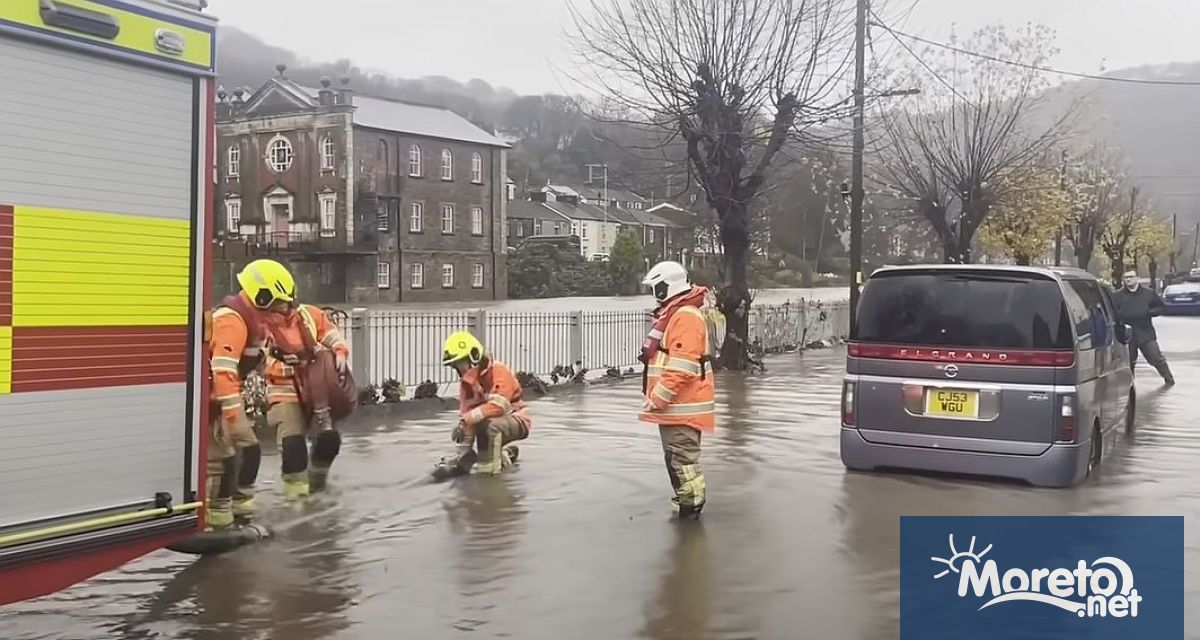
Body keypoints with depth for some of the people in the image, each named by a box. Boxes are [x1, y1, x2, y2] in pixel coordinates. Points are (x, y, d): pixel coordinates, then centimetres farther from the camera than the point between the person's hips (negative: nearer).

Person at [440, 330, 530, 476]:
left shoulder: (499, 371, -23)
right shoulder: (466, 381, 1)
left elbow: (498, 406, -35)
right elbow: (465, 412, -3)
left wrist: (466, 420, -37)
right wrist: (463, 452, -10)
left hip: (516, 421, -8)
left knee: (490, 426, -36)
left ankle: (490, 466, -15)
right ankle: (506, 454, 21)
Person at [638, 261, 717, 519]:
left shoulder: (686, 317, -18)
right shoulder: (673, 314, 16)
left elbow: (682, 368, -24)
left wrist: (657, 398, -20)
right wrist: (657, 397, 21)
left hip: (682, 404, -11)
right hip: (673, 402, 11)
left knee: (681, 454, -6)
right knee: (675, 453, 18)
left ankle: (691, 503, 2)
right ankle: (686, 498, 29)